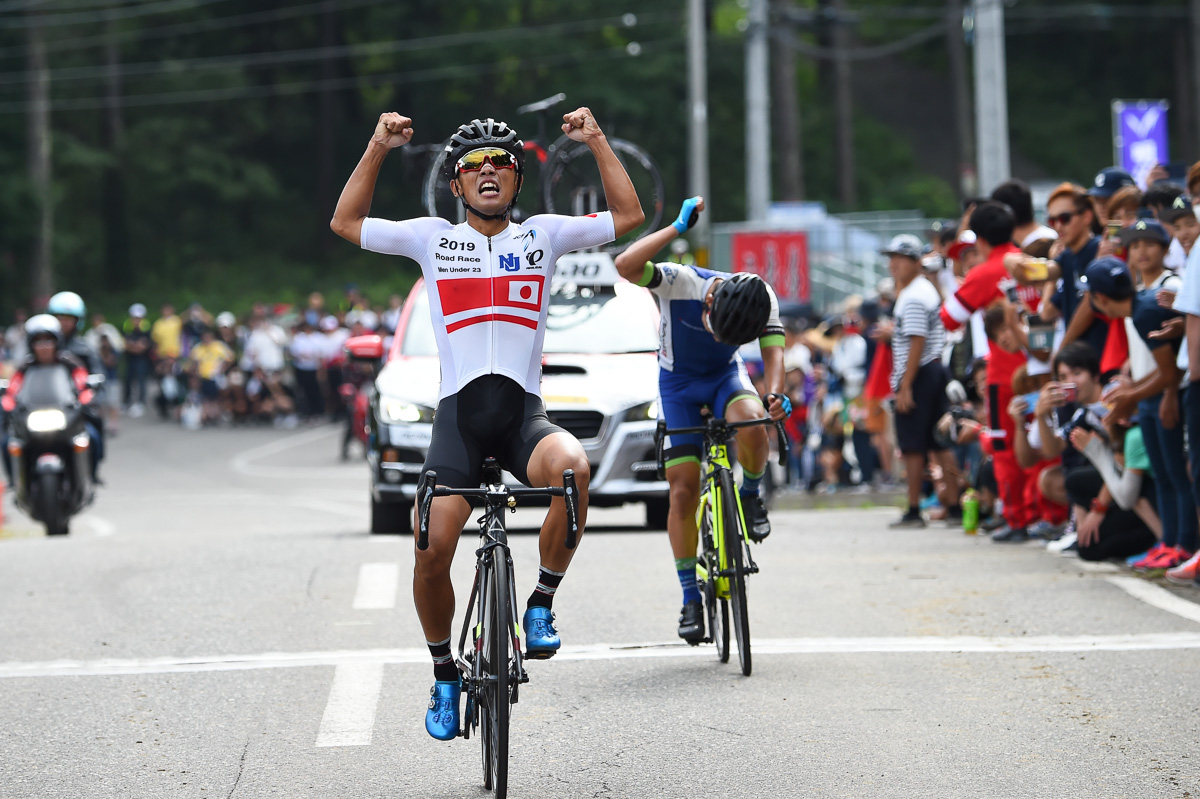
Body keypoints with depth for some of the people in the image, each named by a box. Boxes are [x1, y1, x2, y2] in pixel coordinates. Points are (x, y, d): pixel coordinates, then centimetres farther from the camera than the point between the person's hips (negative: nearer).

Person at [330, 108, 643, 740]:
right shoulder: (433, 238, 13)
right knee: (433, 550, -15)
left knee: (572, 467, -35)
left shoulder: (543, 234, 14)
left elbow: (628, 215, 15)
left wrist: (596, 141, 9)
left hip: (524, 414, 0)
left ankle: (542, 605, -16)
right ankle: (445, 676, 10)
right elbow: (345, 223, 15)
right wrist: (377, 149, 7)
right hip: (459, 411, 0)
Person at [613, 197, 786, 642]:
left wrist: (775, 394, -52)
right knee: (683, 490, -8)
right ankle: (690, 598, 2)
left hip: (726, 376, 1)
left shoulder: (761, 298, -25)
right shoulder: (680, 283, -32)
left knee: (752, 425, -35)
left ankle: (751, 496, -4)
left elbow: (773, 350, -32)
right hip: (678, 382, -1)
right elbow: (626, 266, -47)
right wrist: (678, 228, -49)